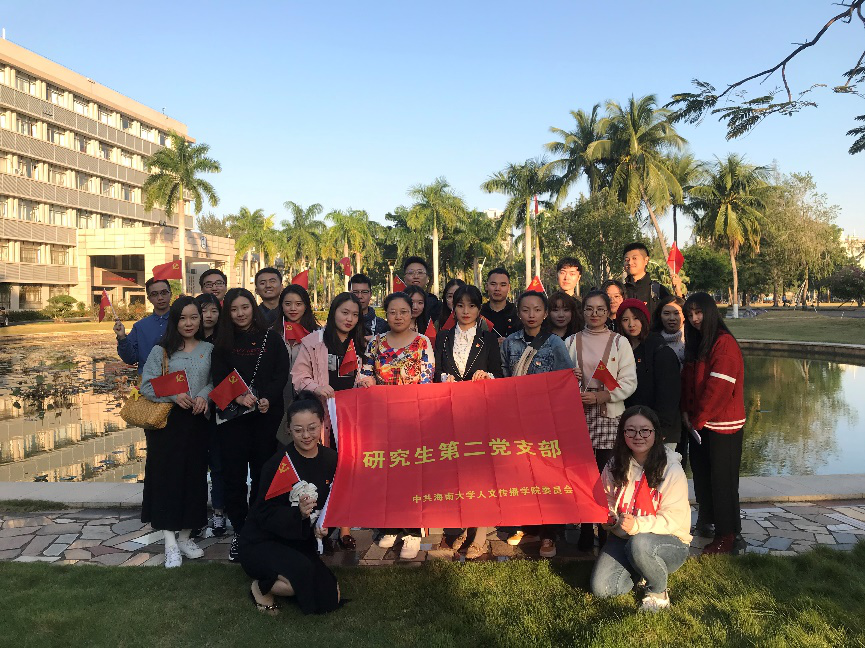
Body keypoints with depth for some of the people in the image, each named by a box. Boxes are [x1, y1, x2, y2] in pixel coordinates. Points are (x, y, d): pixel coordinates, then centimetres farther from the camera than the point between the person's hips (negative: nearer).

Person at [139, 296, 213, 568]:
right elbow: (147, 386, -6)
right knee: (167, 478, -1)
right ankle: (170, 544, 6)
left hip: (197, 423, 3)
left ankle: (185, 537, 24)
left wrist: (204, 395, -13)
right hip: (167, 423, -3)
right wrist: (173, 395, -20)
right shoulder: (161, 351, -1)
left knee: (194, 478, 8)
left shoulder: (208, 349, 6)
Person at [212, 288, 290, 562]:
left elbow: (282, 373, 1)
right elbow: (219, 378, 2)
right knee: (234, 473, 0)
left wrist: (268, 399, -14)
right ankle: (239, 532, 11)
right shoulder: (223, 343, 9)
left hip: (267, 414, -1)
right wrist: (239, 397, -16)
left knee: (263, 471, 3)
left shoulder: (271, 337, 5)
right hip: (233, 415, 1)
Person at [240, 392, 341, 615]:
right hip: (261, 543, -6)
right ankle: (262, 587, -1)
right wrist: (298, 514, -37)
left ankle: (278, 579, 22)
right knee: (304, 573, -33)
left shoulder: (330, 459, -4)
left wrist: (323, 526, -14)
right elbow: (266, 515, -20)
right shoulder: (278, 463, -20)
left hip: (300, 542, 6)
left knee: (330, 599, -1)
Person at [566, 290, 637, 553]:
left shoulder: (619, 342, 6)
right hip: (578, 415, 1)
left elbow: (629, 383, -1)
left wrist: (599, 396, -13)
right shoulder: (571, 342, 11)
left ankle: (607, 531, 12)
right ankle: (585, 532, 11)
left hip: (609, 415, -1)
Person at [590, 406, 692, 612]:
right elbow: (606, 503, 5)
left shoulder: (671, 469, -13)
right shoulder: (615, 466, 0)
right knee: (600, 588, -15)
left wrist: (637, 525, -31)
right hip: (624, 538, 4)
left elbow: (673, 517, -17)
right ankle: (645, 571, 14)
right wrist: (617, 522, -18)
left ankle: (658, 591, -7)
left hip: (669, 541, -4)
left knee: (639, 544, -38)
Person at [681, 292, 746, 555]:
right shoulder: (695, 343, 12)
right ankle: (706, 521, 30)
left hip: (722, 424, -8)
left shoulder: (724, 343, -14)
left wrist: (698, 419, -13)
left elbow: (718, 387, -19)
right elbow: (687, 379, 14)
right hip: (699, 423, 8)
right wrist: (687, 412, 1)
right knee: (701, 473, 14)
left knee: (722, 478, -1)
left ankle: (728, 536, 9)